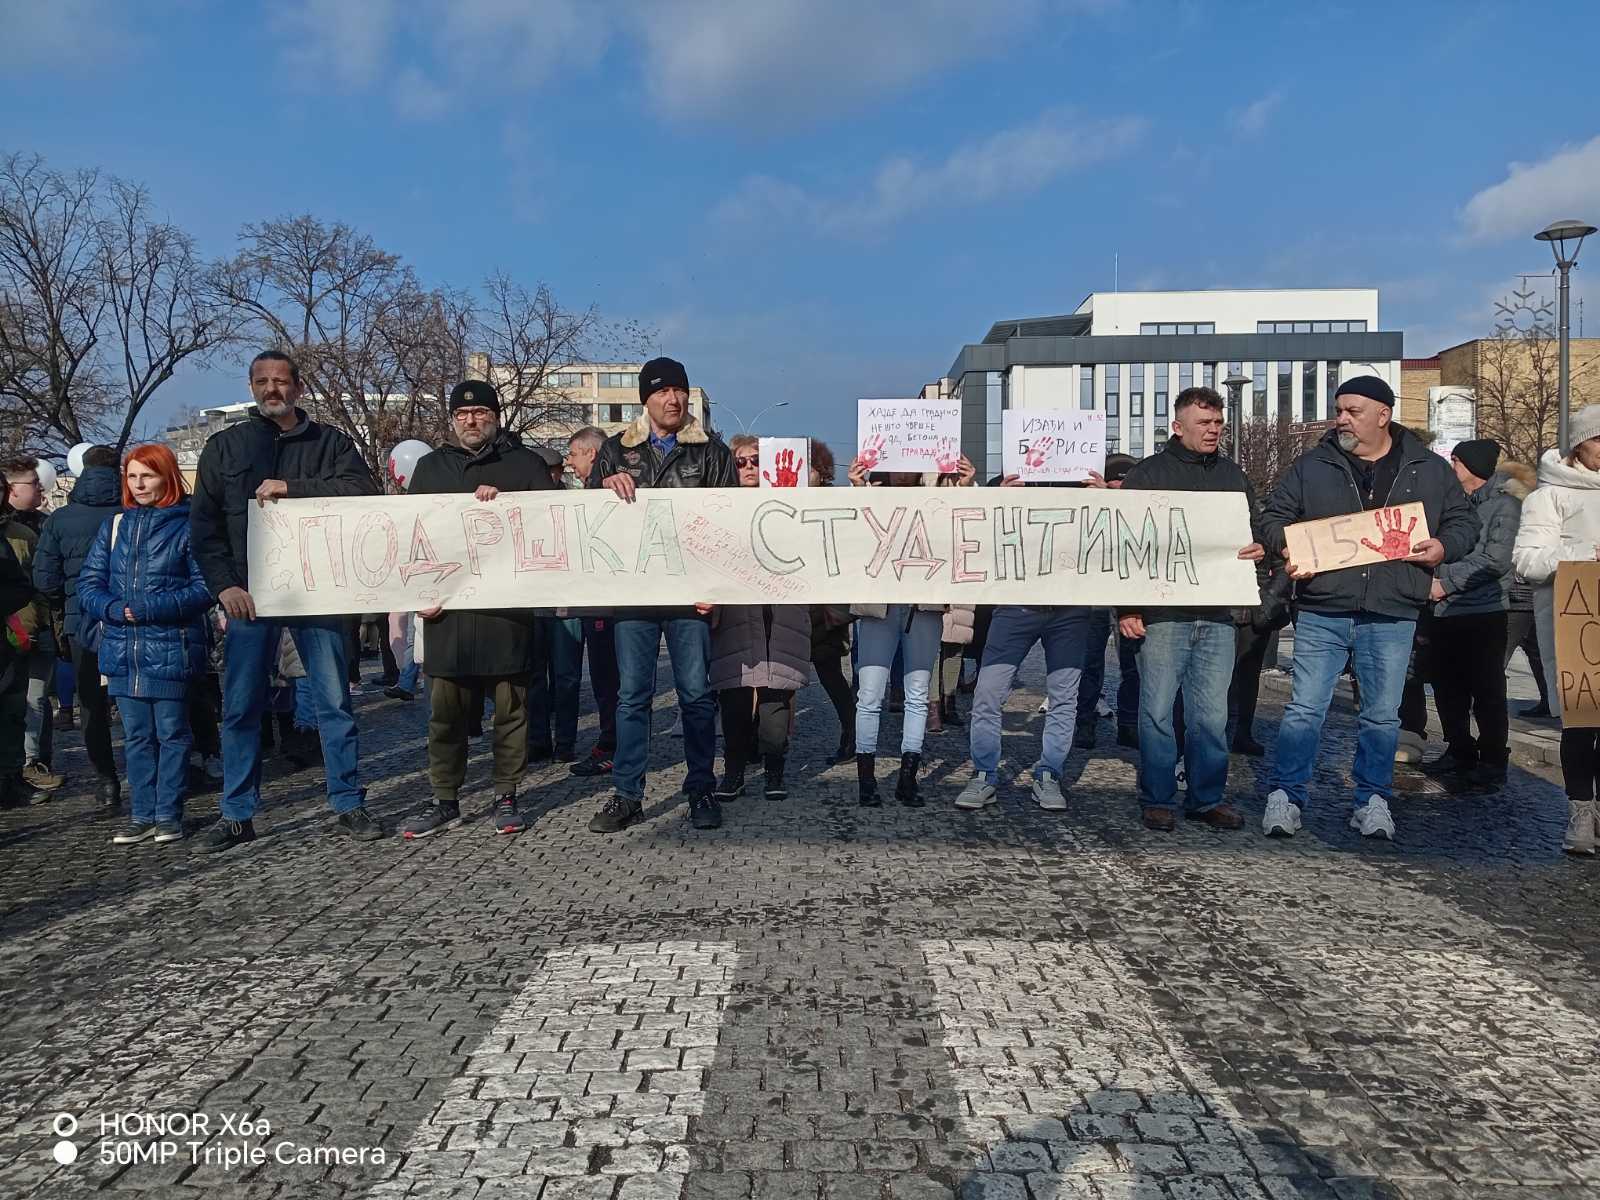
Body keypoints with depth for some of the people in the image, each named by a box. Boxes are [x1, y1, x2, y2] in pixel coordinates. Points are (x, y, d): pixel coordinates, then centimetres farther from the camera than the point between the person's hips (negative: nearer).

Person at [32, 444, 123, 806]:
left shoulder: (59, 519, 0)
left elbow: (45, 579, 1)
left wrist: (70, 604, 18)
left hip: (82, 623, 1)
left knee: (93, 705, 10)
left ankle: (106, 781, 10)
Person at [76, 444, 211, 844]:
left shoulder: (187, 525, -4)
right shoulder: (113, 527, 12)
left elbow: (203, 587, -9)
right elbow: (88, 585, 10)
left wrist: (150, 609, -18)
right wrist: (114, 609, -10)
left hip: (171, 649, -5)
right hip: (122, 649, 5)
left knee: (171, 733, 3)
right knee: (136, 736, 11)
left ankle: (169, 814, 12)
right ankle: (142, 815, 19)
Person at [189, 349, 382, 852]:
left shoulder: (329, 443, 6)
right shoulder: (225, 446, 10)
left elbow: (362, 490, -11)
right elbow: (204, 523, 6)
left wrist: (292, 487, -19)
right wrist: (224, 585, -6)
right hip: (249, 595, 1)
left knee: (334, 702, 3)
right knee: (240, 707, 5)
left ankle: (348, 804, 13)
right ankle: (238, 814, 16)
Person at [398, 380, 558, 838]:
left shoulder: (526, 463, 10)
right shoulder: (431, 467, 18)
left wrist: (506, 502, -16)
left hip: (508, 606, -2)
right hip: (444, 607, 2)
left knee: (510, 705, 1)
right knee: (445, 709, 4)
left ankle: (506, 797, 13)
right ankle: (445, 801, 15)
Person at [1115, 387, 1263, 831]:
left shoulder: (1232, 475, 16)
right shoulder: (1148, 474, 1)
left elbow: (1254, 531, 23)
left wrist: (1258, 548, -2)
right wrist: (1126, 608, -8)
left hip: (1218, 615, 4)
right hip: (1163, 614, -4)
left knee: (1212, 716, 7)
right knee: (1158, 712, 1)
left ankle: (1208, 798, 18)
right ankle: (1157, 800, 12)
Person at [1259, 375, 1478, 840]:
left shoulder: (1430, 470, 9)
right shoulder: (1312, 465, 6)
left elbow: (1463, 521, 15)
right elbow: (1274, 515, 10)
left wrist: (1443, 547, -6)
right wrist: (1286, 548, -9)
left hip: (1392, 615, 1)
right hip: (1321, 611, -1)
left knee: (1383, 715, 9)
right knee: (1305, 709, -2)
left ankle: (1372, 801, 23)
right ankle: (1285, 795, 10)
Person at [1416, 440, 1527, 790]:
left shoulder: (1503, 504, -6)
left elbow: (1496, 560, -15)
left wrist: (1447, 583, -15)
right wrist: (1432, 582, 4)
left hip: (1483, 612, -7)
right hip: (1445, 611, 7)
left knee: (1487, 691, -1)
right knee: (1447, 687, 12)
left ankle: (1493, 762, 8)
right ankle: (1459, 753, 25)